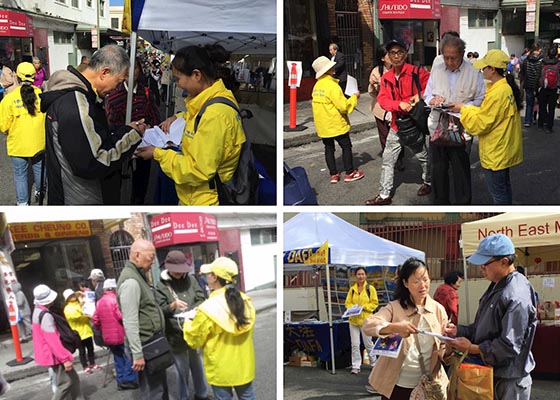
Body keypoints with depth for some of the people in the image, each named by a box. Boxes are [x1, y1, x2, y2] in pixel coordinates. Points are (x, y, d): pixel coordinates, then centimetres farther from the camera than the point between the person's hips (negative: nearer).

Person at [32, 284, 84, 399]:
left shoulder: (37, 311, 8)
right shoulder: (46, 316, -24)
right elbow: (53, 341, -26)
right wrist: (65, 358, -22)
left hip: (50, 354, 10)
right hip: (53, 355, -10)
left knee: (73, 379, 13)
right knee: (66, 382, -5)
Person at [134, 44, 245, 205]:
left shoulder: (215, 115, -25)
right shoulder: (208, 100, 4)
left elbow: (198, 171, -24)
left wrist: (157, 154, -14)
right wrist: (177, 118, 9)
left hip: (205, 202, -9)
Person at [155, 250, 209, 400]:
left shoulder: (191, 279, 5)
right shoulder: (161, 285, -6)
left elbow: (201, 299, 5)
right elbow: (160, 310, -11)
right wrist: (172, 306, -30)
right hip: (176, 335, -3)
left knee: (197, 365, 17)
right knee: (182, 370, 7)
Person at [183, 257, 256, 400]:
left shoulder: (208, 309, -21)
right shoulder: (245, 301, -5)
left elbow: (194, 340, -9)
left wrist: (188, 324, 11)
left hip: (222, 369, -5)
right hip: (244, 365, 5)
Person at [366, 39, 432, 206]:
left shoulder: (417, 73, -13)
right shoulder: (386, 78, 2)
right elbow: (382, 100, -6)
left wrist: (420, 95, -24)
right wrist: (400, 104, -23)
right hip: (396, 125, 5)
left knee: (423, 157, 15)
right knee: (387, 161, 6)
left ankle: (428, 182, 40)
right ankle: (384, 195, 13)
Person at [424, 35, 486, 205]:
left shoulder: (473, 73, -5)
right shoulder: (436, 71, 8)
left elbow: (481, 100, -5)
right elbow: (426, 96, 13)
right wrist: (433, 100, -10)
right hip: (437, 128, 4)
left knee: (461, 172, 2)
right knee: (438, 169, 14)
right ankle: (440, 203, 30)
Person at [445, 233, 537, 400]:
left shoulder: (517, 297, -24)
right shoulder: (496, 287, 8)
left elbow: (509, 346, -25)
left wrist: (472, 348, -19)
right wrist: (459, 331, 1)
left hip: (508, 381, -9)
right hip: (491, 373, 9)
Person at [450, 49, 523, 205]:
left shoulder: (497, 94, -26)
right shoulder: (507, 87, 3)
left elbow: (480, 124, -21)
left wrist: (463, 109, -9)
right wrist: (467, 108, 3)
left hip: (495, 153, -10)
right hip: (504, 149, 10)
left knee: (497, 192, 3)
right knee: (504, 185, 23)